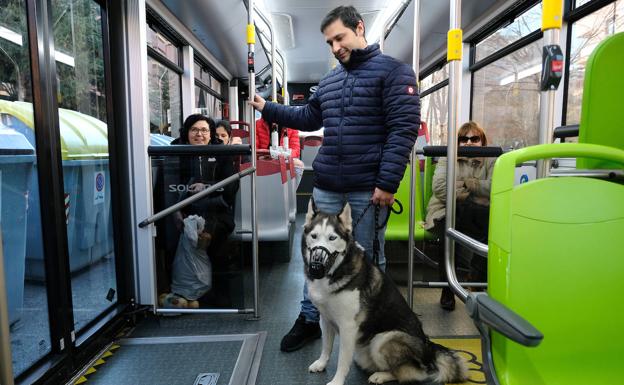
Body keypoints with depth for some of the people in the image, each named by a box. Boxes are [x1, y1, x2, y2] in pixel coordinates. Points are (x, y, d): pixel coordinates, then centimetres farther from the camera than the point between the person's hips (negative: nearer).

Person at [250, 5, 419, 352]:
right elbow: (309, 118, 25)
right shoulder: (330, 80, 17)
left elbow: (404, 129, -13)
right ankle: (309, 320, 29)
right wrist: (267, 108, 18)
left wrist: (388, 183, -19)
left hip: (369, 187, -6)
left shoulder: (393, 71, -4)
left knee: (369, 259, 8)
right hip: (327, 184, 6)